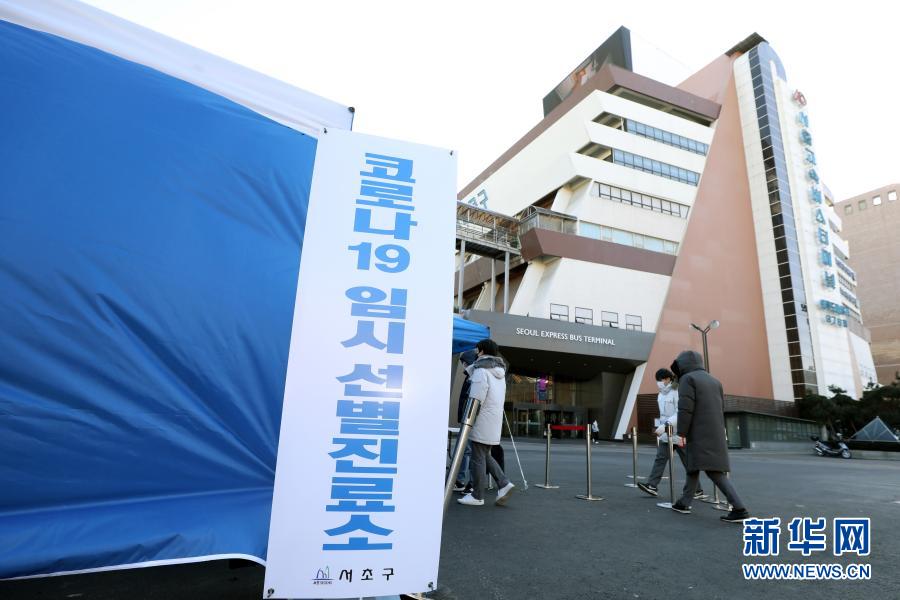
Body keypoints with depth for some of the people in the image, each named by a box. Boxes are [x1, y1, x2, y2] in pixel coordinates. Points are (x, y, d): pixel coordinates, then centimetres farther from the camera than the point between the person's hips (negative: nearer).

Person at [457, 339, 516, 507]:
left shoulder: (481, 371, -13)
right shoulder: (499, 373, 13)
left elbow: (476, 399, -18)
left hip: (482, 422, -8)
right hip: (495, 422, 8)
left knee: (478, 458, 2)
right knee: (485, 455, 19)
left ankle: (477, 496, 10)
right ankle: (504, 483, 8)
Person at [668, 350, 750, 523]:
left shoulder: (687, 379, -8)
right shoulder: (714, 381, 16)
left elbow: (685, 408, -17)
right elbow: (721, 409, 16)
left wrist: (681, 433, -12)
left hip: (700, 433, -8)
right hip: (715, 433, 8)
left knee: (713, 470, -10)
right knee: (694, 466, 14)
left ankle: (740, 509, -16)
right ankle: (684, 503, 18)